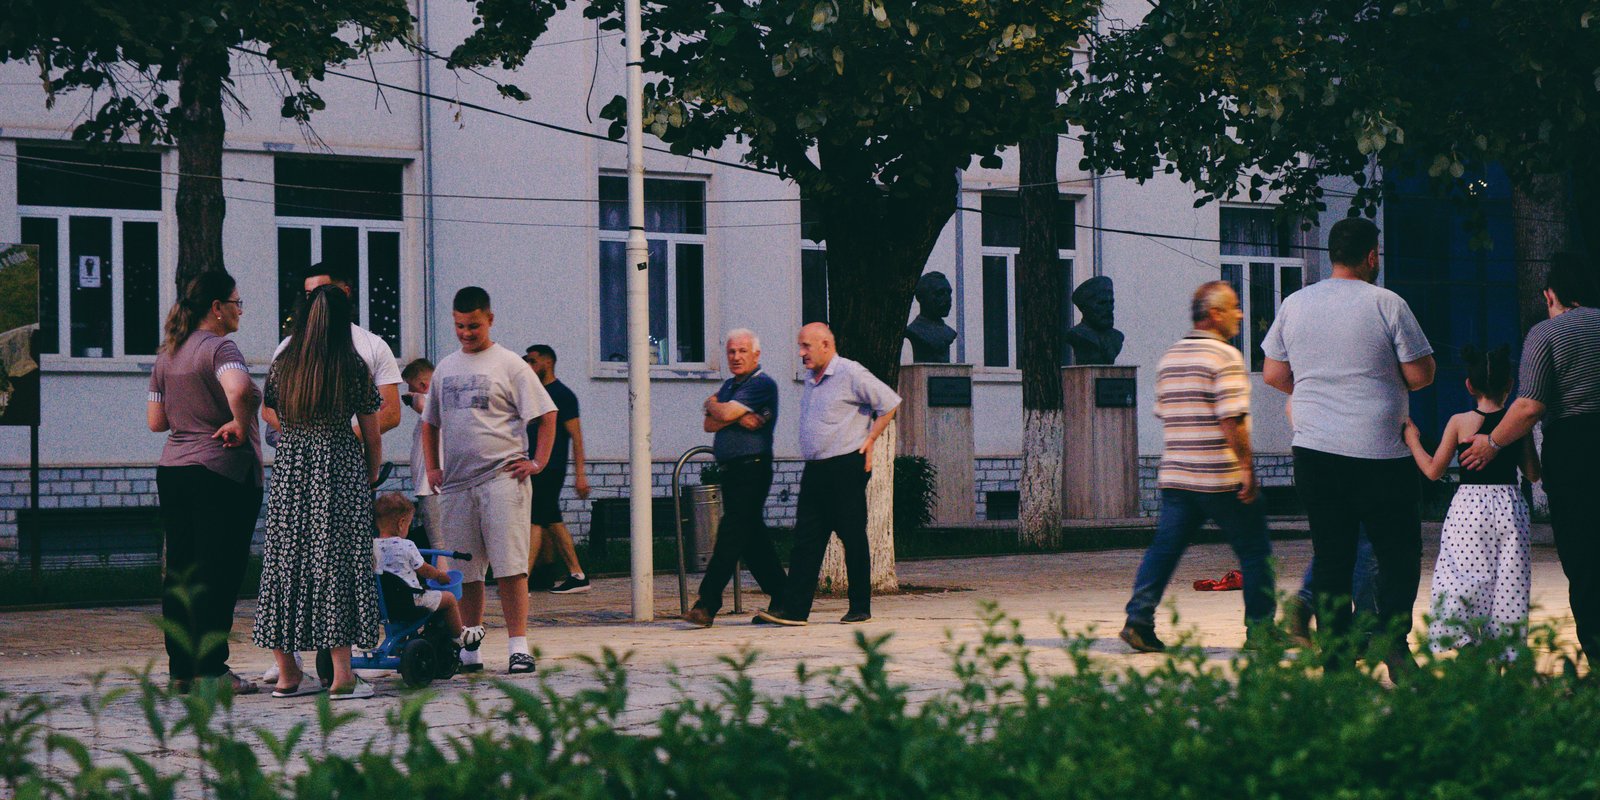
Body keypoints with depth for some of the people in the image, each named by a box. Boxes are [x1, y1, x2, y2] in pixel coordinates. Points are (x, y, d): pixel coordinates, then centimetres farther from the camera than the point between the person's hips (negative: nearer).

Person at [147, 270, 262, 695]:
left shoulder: (167, 354, 12)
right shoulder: (219, 347, -12)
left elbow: (156, 420, 14)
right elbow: (239, 390, -33)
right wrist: (241, 426, -17)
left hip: (172, 469, 7)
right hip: (221, 472, -7)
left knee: (179, 572, 10)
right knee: (218, 574, -3)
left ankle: (181, 669, 13)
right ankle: (210, 670, -3)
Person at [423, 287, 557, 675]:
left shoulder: (509, 365, 1)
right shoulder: (445, 368, 17)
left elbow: (547, 414, 0)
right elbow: (430, 422, 27)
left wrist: (537, 462, -7)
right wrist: (432, 467, 16)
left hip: (502, 479, -5)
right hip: (456, 483, 5)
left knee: (509, 566, -9)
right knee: (465, 571, 7)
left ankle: (518, 645, -8)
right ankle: (469, 648, 14)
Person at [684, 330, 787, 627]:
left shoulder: (762, 384, -8)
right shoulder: (729, 386, 19)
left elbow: (725, 413, -17)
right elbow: (710, 424, 7)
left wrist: (711, 404, 5)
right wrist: (737, 418, -11)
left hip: (751, 469, -9)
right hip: (730, 470, 9)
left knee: (731, 536, -12)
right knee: (753, 539, 11)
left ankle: (707, 605, -16)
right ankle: (783, 599, 18)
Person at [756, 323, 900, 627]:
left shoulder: (850, 374, -9)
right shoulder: (811, 378, 16)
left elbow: (890, 402, -7)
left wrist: (869, 441, -7)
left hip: (846, 467, -8)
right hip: (815, 470, 8)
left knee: (853, 538, -1)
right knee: (806, 538, 1)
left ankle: (861, 608, 6)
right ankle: (794, 608, -2)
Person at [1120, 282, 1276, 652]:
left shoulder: (1169, 357, 14)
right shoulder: (1225, 356, -10)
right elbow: (1232, 419, -18)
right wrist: (1247, 465, -15)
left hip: (1175, 474, 7)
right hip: (1222, 477, -7)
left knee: (1165, 547, 7)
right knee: (1255, 551, 5)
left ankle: (1139, 619, -3)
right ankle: (1260, 629, 7)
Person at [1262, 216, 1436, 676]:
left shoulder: (1294, 305, 6)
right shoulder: (1387, 304, -6)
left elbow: (1273, 375, 12)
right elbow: (1421, 374, -5)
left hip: (1313, 449, 4)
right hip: (1380, 454, -4)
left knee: (1330, 559, 7)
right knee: (1399, 553, 6)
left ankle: (1336, 656, 5)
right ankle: (1393, 638, -10)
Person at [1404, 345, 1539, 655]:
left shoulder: (1459, 422, -4)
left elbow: (1433, 470, 0)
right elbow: (1534, 473, 7)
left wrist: (1412, 440, 14)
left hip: (1468, 506, -2)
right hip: (1510, 504, 2)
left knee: (1462, 578, 1)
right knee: (1508, 578, 7)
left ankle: (1463, 638, -11)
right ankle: (1506, 640, 4)